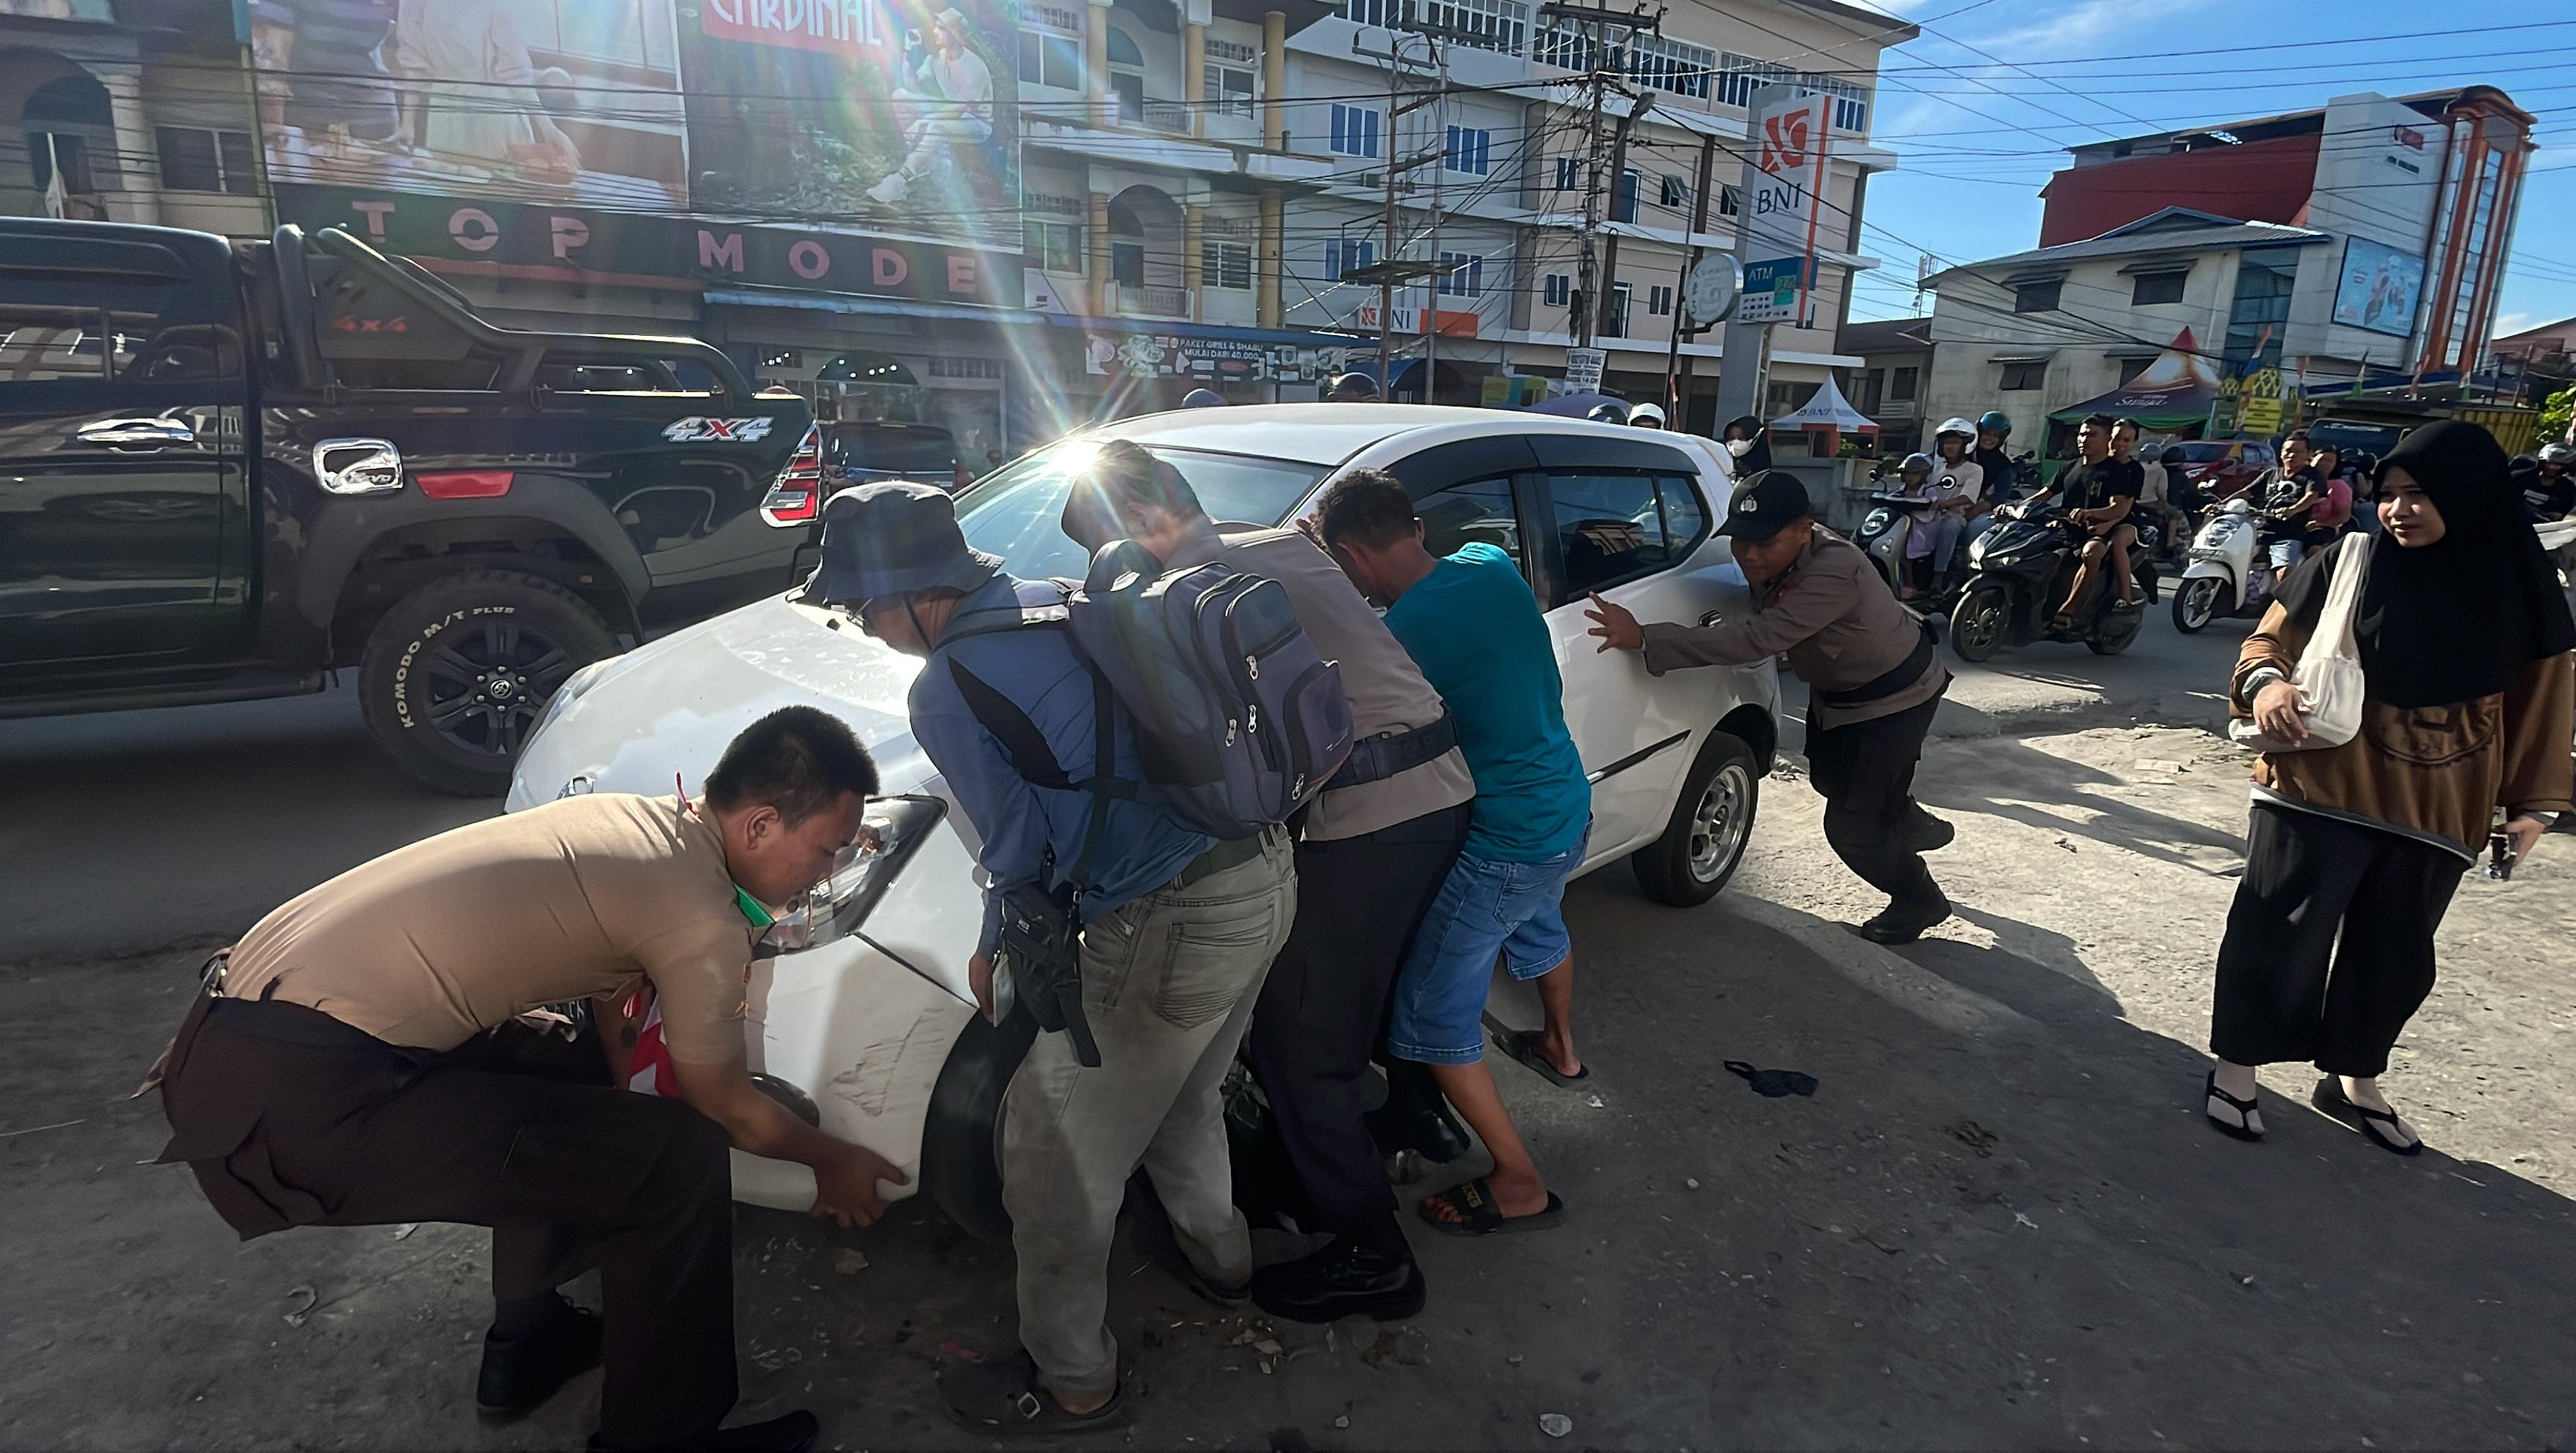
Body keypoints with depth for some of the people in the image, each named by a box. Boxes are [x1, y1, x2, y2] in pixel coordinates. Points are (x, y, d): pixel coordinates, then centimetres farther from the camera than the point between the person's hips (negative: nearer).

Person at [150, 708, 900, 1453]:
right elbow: (724, 1108, 1)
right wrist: (831, 1158, 17)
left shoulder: (632, 818, 11)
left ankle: (528, 1340, 35)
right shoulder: (700, 918, -14)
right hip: (300, 1103, -10)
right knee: (680, 1160, -8)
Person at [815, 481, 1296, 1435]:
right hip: (1264, 875, 9)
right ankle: (1218, 1255, 54)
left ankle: (1072, 1385, 30)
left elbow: (1022, 853, -9)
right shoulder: (1065, 602, 9)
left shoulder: (944, 693, -13)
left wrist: (992, 950, 11)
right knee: (1181, 1097, 31)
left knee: (1057, 1154, 11)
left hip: (1172, 927, -8)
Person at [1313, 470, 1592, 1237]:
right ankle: (1562, 1049, 63)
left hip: (1500, 847, -8)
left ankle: (1520, 1185, 16)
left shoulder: (1398, 634, -24)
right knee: (1538, 925, 38)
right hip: (1571, 808, 9)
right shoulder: (1493, 565, -3)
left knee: (1431, 1023, 5)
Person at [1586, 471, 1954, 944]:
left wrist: (1643, 638, -53)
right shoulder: (1774, 559, -14)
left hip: (1894, 696, -9)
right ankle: (1914, 826, 57)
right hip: (1836, 688, 9)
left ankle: (1919, 901, 24)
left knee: (1850, 825, -5)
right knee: (1832, 777, 28)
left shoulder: (1834, 573, -40)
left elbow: (1755, 639, -49)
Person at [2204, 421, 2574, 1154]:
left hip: (2434, 811, 3)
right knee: (2278, 932, 1)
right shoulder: (2347, 560, -6)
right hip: (2319, 789, -3)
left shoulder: (2517, 592, 0)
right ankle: (2236, 1069, 16)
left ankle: (2355, 1080, 33)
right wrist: (2265, 682, -24)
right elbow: (2270, 638, -2)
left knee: (2393, 952, 15)